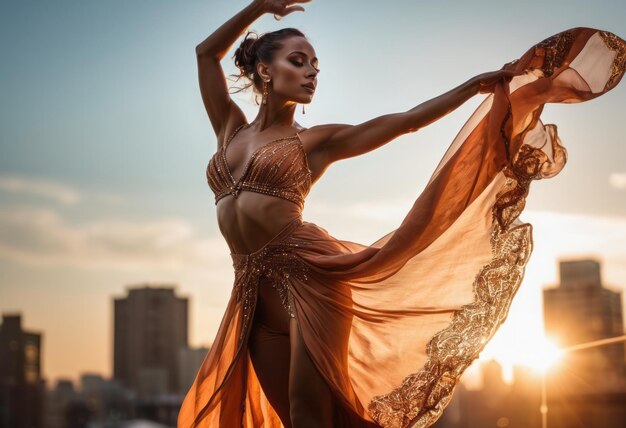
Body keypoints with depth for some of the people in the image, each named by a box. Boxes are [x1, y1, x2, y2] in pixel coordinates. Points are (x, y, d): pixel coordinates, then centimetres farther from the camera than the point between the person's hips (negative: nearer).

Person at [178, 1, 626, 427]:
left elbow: (404, 121, 2)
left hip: (309, 275, -4)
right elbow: (207, 53, 20)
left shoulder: (314, 141, 6)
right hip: (253, 290, 4)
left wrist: (475, 84, -2)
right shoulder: (231, 128, 16)